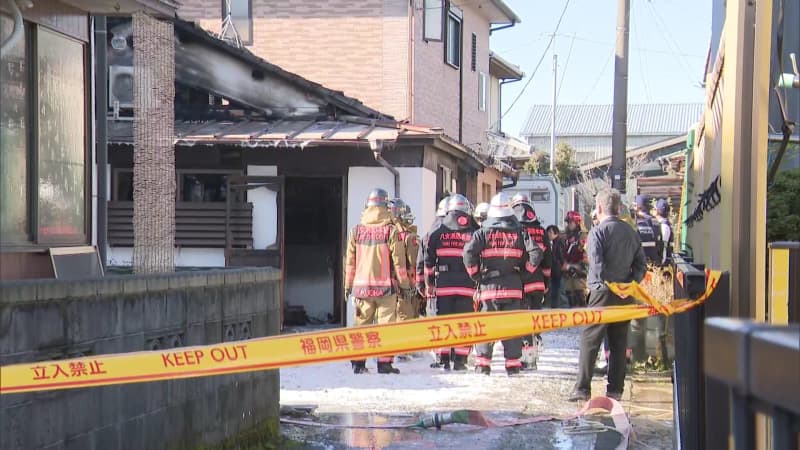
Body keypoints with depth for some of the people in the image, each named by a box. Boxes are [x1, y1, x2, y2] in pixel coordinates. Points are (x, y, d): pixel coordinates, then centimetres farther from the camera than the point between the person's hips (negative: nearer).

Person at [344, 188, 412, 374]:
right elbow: (399, 261, -5)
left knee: (362, 324, 12)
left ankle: (358, 362, 11)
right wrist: (404, 285, 4)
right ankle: (384, 362, -1)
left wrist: (348, 285, 18)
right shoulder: (391, 230, -7)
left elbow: (350, 261, 8)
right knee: (386, 324, 2)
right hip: (385, 286, -3)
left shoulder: (356, 231, 3)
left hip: (362, 286, 3)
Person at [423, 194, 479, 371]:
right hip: (467, 286, -1)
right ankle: (460, 359, 1)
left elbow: (428, 261, 5)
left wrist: (429, 283, 12)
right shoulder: (474, 234, 0)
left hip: (443, 285, 1)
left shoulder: (437, 234, 3)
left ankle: (443, 359, 7)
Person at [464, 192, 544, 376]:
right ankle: (513, 364, 5)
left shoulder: (483, 232, -1)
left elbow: (468, 252, -14)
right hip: (513, 286, 1)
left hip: (489, 285, -1)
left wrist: (475, 275, -3)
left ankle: (483, 363, 3)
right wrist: (524, 274, 3)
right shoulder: (519, 232, 2)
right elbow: (536, 253, -7)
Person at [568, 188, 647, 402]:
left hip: (603, 293, -5)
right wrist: (630, 283, 4)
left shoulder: (598, 231, -8)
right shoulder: (631, 232, 10)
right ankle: (615, 390, 12)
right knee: (619, 343, 10)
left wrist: (606, 283, -8)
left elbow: (597, 264, -18)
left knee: (590, 340, -1)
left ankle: (583, 388, -4)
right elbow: (642, 264, 9)